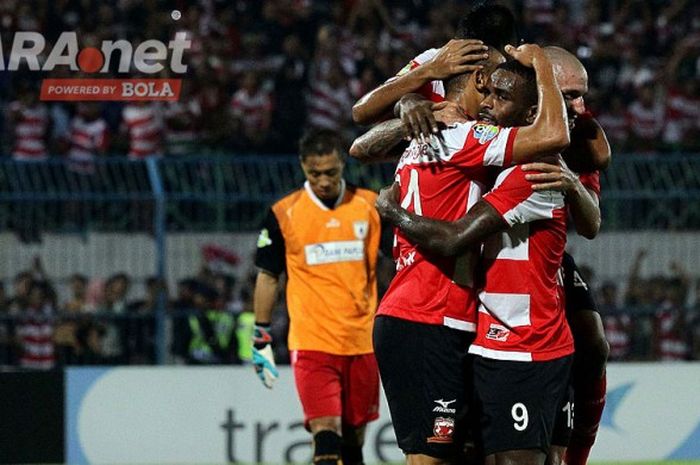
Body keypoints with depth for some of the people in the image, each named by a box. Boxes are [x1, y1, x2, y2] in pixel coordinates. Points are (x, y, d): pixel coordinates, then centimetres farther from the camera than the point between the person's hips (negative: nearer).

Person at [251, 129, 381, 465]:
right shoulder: (283, 214, 0)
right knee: (326, 432, -16)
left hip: (362, 342, 2)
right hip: (311, 344, -2)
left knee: (355, 437, 10)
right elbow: (267, 277, 8)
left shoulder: (371, 207, 4)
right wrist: (261, 340, 8)